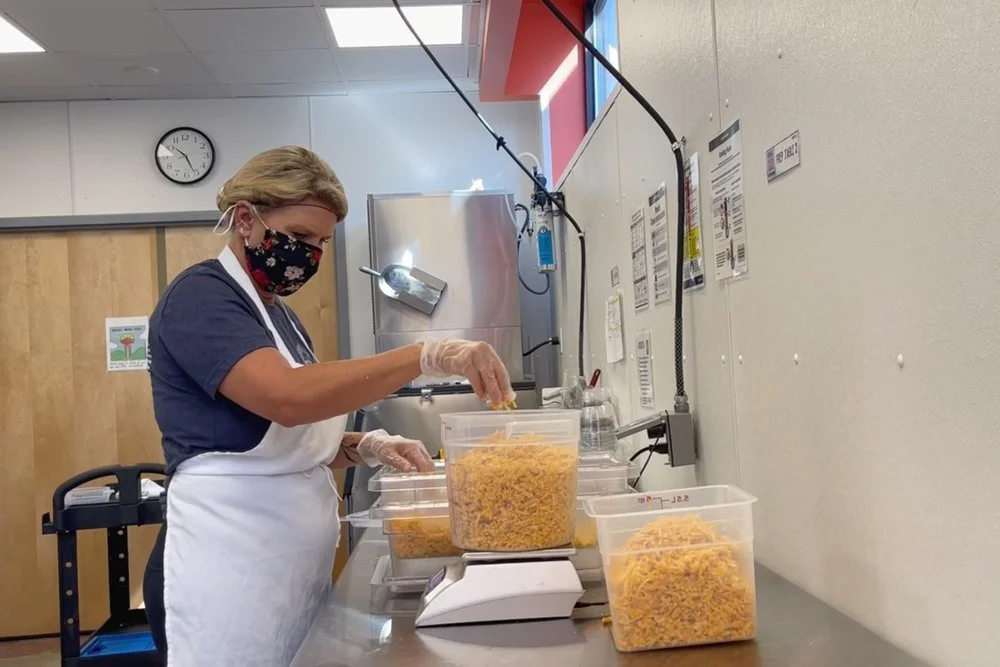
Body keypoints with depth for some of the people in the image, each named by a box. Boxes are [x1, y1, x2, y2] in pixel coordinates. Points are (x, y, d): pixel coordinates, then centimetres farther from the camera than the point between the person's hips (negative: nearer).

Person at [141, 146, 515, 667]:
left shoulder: (278, 315, 17)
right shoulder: (200, 295, -11)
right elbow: (286, 397, -29)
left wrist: (366, 448, 2)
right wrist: (428, 356, -30)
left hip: (292, 565, 9)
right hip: (228, 570, -9)